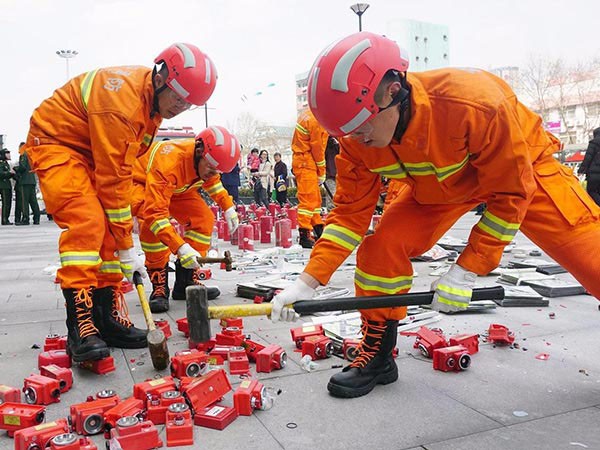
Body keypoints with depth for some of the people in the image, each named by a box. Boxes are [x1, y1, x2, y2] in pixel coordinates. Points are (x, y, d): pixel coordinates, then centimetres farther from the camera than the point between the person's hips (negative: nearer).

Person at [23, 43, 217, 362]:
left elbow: (120, 167, 6)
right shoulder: (120, 99, -32)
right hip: (54, 142, -8)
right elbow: (113, 179, -30)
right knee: (86, 222, -25)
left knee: (108, 230, -1)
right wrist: (127, 249, -24)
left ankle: (108, 317, 4)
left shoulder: (154, 98, -4)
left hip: (91, 150, 9)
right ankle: (80, 325, -21)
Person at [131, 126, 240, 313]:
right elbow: (155, 213, -46)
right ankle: (159, 284, -20)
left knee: (204, 218, -10)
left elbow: (211, 180, 6)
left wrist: (228, 207, -3)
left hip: (176, 188, 7)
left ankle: (186, 280, -1)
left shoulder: (210, 158, -21)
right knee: (151, 222, -35)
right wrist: (181, 248, -53)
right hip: (140, 184, -7)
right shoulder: (168, 163, -43)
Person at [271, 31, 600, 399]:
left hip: (521, 168, -3)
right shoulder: (357, 141, -25)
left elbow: (510, 194, -27)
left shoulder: (476, 102, -40)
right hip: (436, 187, 3)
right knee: (381, 246, -15)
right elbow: (351, 213, -16)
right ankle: (378, 354, 3)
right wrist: (308, 281, -25)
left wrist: (467, 270, -27)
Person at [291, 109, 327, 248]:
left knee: (315, 198, 17)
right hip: (306, 163, -10)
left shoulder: (309, 114, 13)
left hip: (302, 161, 10)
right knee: (308, 198, -11)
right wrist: (322, 173, -7)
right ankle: (304, 236, -10)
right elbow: (317, 148, -15)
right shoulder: (315, 120, -18)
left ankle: (319, 230, 27)